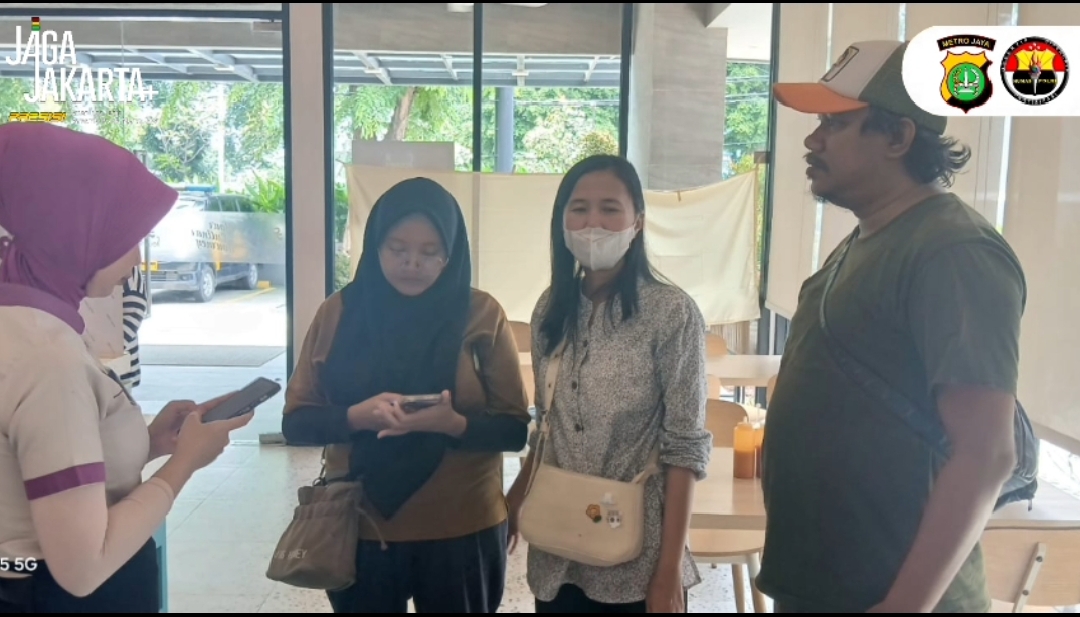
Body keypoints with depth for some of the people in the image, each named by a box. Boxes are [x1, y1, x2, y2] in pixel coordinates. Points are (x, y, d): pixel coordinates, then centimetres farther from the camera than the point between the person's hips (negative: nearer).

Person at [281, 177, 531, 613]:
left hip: (461, 533, -1)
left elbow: (514, 428, -6)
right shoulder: (338, 312, -1)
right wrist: (355, 416, -20)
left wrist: (453, 424, -25)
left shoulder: (481, 314, -6)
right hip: (359, 530, 1)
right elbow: (296, 421, -1)